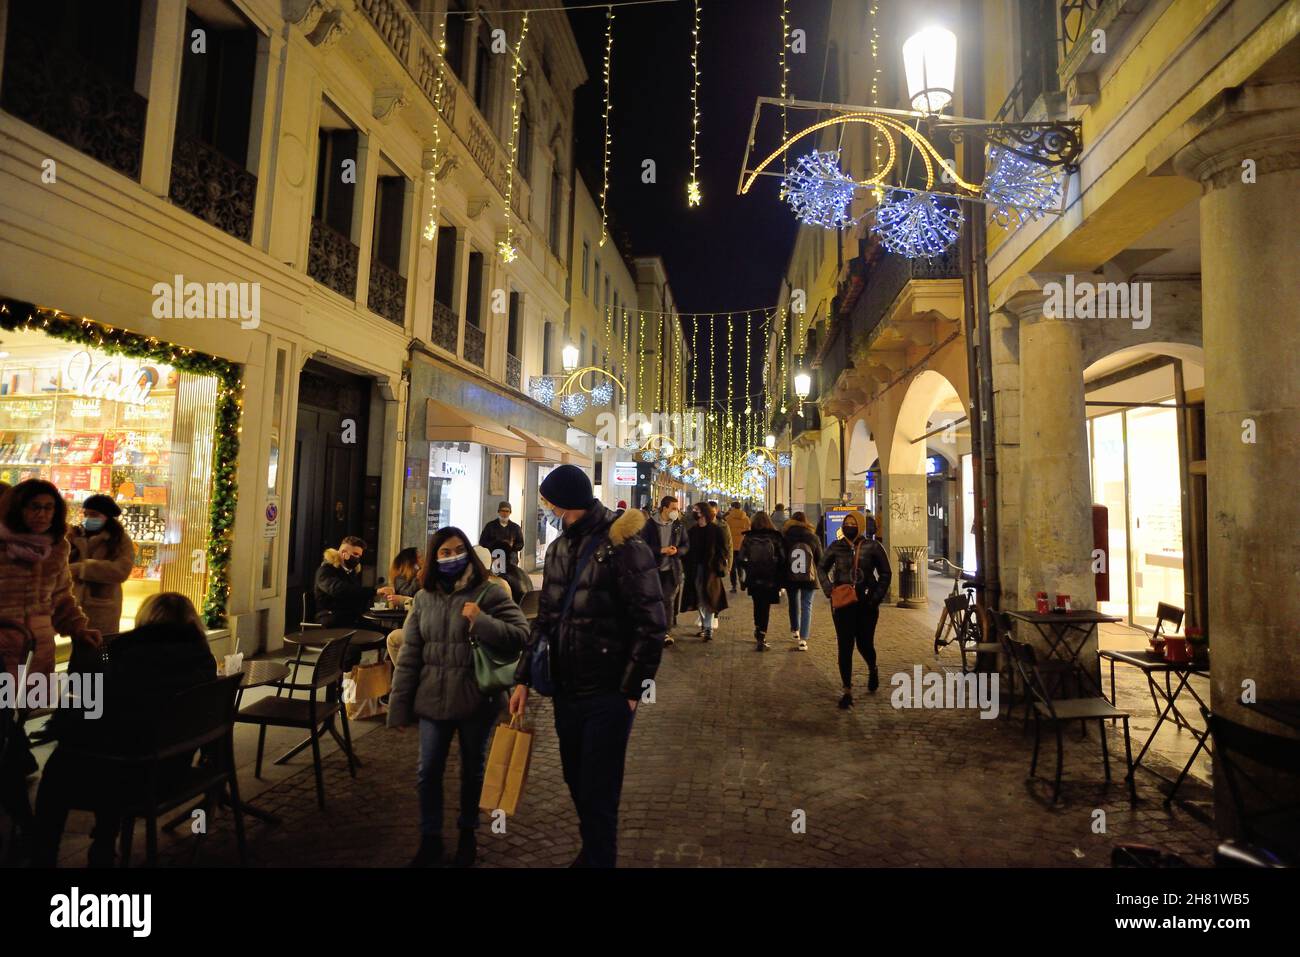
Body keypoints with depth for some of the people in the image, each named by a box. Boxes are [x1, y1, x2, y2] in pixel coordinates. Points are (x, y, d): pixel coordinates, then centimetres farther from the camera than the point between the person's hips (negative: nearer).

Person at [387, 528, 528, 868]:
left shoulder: (489, 592, -9)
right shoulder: (424, 598, 3)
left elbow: (520, 636, -14)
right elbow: (409, 655, 4)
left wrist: (481, 621, -25)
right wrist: (399, 706, 3)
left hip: (477, 699, -3)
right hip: (432, 699, 3)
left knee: (473, 770, 15)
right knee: (428, 772, 10)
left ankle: (468, 834, 37)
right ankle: (430, 839, 31)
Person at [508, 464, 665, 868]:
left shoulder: (624, 546, -15)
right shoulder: (558, 548, 7)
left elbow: (651, 625, -16)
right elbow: (545, 618, 13)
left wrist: (632, 690, -15)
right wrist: (524, 678, 10)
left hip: (609, 694, -7)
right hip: (565, 690, 7)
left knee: (598, 792, 3)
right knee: (576, 783, 20)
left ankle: (599, 859, 25)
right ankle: (591, 852, 42)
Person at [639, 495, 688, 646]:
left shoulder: (679, 525, 1)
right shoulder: (651, 524, -8)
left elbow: (686, 546, 6)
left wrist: (677, 550, -16)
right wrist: (661, 550, -20)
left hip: (672, 569, 1)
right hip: (654, 568, -1)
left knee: (669, 600, 0)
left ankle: (667, 632, 9)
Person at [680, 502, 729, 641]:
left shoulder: (718, 529, -4)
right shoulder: (693, 530, 10)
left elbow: (724, 549, -5)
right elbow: (689, 549, 11)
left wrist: (718, 566, -14)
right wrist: (688, 567, 2)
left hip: (711, 569, -5)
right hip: (696, 569, 5)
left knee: (709, 598, -4)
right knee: (700, 599, 10)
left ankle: (708, 628, 0)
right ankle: (704, 625, 22)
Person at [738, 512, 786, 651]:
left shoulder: (748, 538, -4)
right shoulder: (776, 538, -6)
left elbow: (741, 558, -4)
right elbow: (782, 559, -7)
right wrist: (781, 580, 1)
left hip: (754, 579, 1)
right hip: (771, 580, -1)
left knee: (757, 605, 21)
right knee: (765, 608, 6)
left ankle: (758, 632, 30)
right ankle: (761, 637, 0)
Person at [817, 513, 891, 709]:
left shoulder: (873, 547, -4)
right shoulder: (836, 547, 1)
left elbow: (885, 573, 4)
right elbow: (822, 567, 14)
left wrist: (877, 597, -6)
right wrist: (828, 588, -2)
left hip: (866, 604, -1)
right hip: (842, 604, 1)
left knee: (864, 644, 8)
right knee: (845, 647, 0)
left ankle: (872, 669, 44)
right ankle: (847, 691, 8)